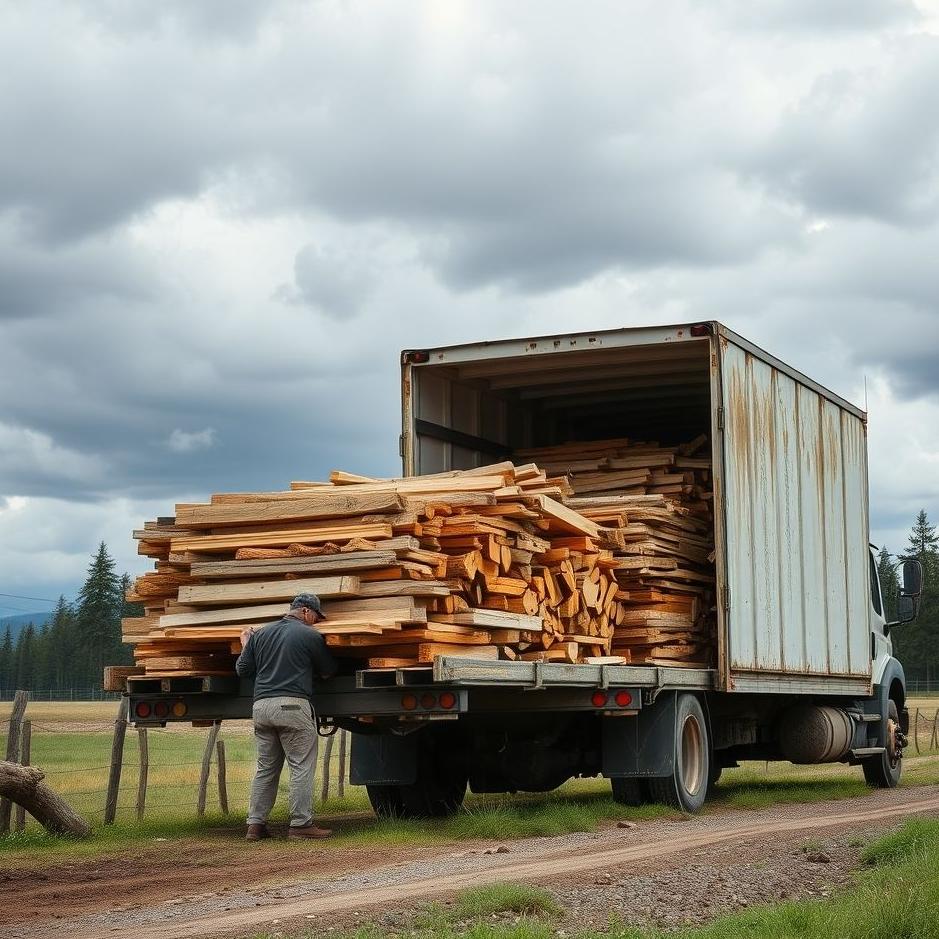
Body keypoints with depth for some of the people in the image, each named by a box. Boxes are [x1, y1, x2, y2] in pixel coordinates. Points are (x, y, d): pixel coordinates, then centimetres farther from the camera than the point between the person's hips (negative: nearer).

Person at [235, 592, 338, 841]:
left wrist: (245, 646, 33)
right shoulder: (310, 635, -2)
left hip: (261, 706, 6)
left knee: (265, 768, 13)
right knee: (302, 767, -1)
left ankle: (256, 824, 12)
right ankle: (301, 824, -2)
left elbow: (242, 669, 16)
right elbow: (328, 671, 7)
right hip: (293, 706, -6)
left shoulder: (260, 634, 14)